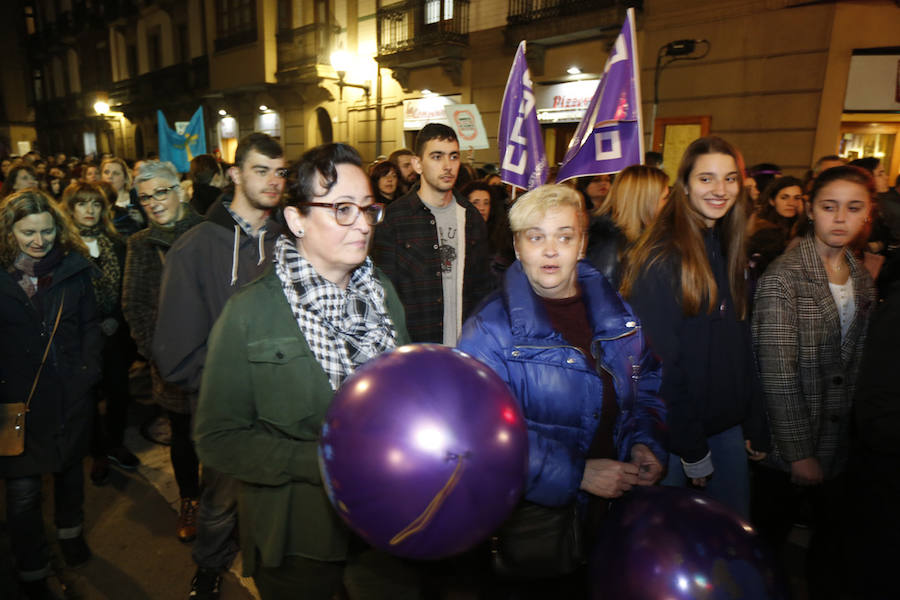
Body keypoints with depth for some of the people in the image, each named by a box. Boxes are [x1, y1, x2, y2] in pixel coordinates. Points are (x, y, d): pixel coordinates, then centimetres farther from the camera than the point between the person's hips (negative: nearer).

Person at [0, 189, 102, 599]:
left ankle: (70, 531, 47)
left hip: (70, 394, 2)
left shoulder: (74, 266, -2)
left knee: (70, 466, 22)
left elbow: (89, 325, 3)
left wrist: (89, 370, -6)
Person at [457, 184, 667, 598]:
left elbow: (645, 385, 13)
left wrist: (644, 443, -5)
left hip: (618, 502, 5)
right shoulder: (490, 329, -16)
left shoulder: (618, 311, 1)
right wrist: (577, 473, -22)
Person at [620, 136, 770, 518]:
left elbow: (741, 347, 11)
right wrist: (691, 448, -14)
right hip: (674, 428, -6)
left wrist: (756, 427, 8)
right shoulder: (662, 257, -17)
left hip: (728, 424, 7)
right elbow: (661, 361, -17)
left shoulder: (730, 250, 6)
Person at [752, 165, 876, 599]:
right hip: (786, 446, -6)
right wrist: (799, 451, -17)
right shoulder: (783, 277, -16)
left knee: (834, 535, 19)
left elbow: (859, 364, 10)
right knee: (771, 533, 11)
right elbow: (777, 372, -19)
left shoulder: (863, 281, 6)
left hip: (841, 445, 6)